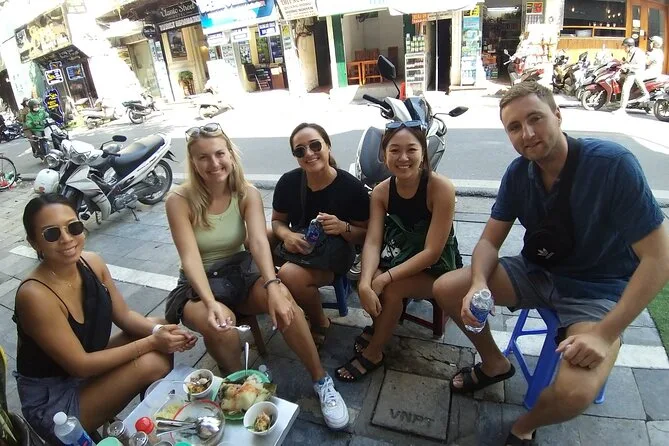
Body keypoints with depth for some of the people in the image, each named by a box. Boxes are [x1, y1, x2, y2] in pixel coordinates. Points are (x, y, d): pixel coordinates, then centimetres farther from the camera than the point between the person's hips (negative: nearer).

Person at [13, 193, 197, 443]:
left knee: (159, 326, -6)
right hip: (50, 401, -7)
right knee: (151, 363, -24)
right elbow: (80, 365, -24)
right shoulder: (35, 295, -29)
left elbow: (125, 316, 1)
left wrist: (158, 330, -19)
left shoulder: (92, 262, -10)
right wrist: (152, 342, -25)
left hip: (88, 368, 7)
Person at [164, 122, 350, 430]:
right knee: (219, 326, -34)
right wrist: (211, 303, -36)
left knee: (283, 299, -29)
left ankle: (321, 381, -11)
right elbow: (190, 257, -20)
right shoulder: (179, 201, -12)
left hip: (242, 272, 2)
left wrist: (272, 286, -39)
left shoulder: (247, 194, -6)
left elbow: (259, 241, -22)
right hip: (199, 284, -1)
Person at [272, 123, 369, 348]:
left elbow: (366, 236, -6)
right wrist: (287, 235, -15)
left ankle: (319, 324, 1)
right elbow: (277, 220, 8)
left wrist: (343, 228, -27)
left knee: (290, 274, -32)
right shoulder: (288, 182, -6)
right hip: (298, 249, 5)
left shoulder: (351, 187, -14)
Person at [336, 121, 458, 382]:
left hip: (435, 269, -3)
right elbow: (373, 241, -18)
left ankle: (373, 354, -2)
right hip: (398, 256, 4)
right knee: (369, 284, -25)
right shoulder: (381, 191, -9)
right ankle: (378, 327, 9)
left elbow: (431, 252, -25)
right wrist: (365, 283, -36)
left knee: (390, 289, -28)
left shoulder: (441, 188, -24)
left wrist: (385, 278, -30)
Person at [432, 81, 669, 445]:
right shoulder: (518, 173, -8)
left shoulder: (614, 163, -23)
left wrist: (604, 333, -24)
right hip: (536, 272, 5)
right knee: (445, 289, -9)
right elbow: (489, 240, -3)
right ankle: (493, 363, 17)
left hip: (597, 290, -4)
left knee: (575, 393, -30)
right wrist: (479, 284, -25)